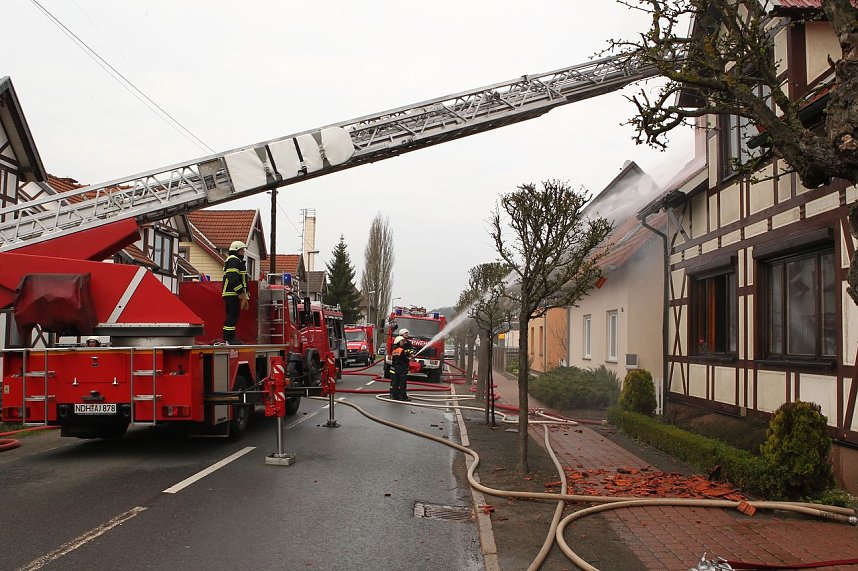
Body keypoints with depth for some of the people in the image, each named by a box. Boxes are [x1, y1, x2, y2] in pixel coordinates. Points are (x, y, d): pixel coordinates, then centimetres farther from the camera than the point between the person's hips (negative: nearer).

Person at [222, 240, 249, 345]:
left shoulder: (237, 261, 25)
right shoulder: (233, 260, -10)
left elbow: (241, 279, 28)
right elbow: (233, 278, -21)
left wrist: (245, 296, 24)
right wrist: (241, 293, -21)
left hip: (234, 294, 11)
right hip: (232, 294, -11)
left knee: (232, 316, 12)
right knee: (233, 315, -12)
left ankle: (229, 338, 15)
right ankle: (229, 339, -13)